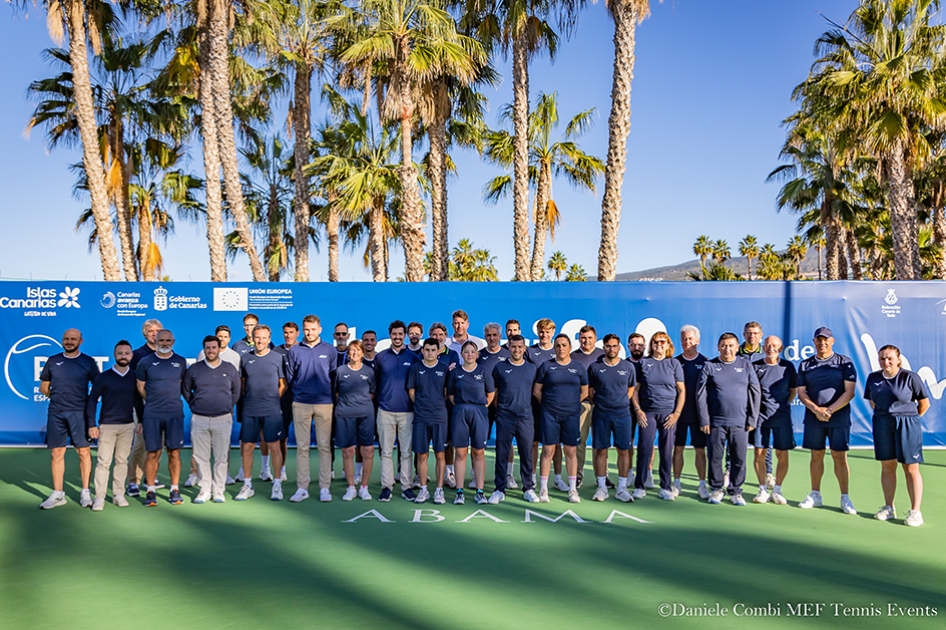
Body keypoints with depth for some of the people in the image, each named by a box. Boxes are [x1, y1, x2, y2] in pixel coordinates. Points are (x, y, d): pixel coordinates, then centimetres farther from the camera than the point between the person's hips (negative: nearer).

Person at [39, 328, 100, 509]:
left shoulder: (88, 362, 2)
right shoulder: (53, 361, 8)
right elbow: (43, 387, 17)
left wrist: (89, 401, -2)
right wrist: (57, 397, 7)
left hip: (80, 412, -2)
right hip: (56, 413, 2)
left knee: (83, 452, -1)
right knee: (57, 453, 5)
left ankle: (85, 492, 7)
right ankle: (57, 494, 13)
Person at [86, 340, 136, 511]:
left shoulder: (135, 377, 4)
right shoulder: (103, 377, -3)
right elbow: (92, 400, -2)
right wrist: (92, 424, -6)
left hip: (128, 425, 2)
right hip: (107, 425, -2)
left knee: (122, 460, 7)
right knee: (103, 461, -3)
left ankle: (118, 494, 15)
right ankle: (99, 497, 1)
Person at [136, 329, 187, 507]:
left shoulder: (181, 362, 7)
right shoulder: (146, 362, 2)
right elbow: (140, 388, 8)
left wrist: (170, 399, 10)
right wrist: (154, 402, 9)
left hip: (175, 414, 1)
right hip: (152, 415, -1)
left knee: (174, 452, 3)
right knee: (153, 453, 2)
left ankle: (175, 490, 12)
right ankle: (151, 491, 12)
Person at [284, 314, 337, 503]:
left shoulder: (330, 351, 4)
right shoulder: (294, 351, 4)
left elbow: (335, 377, 7)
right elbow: (289, 377, 9)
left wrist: (329, 393, 3)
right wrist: (299, 390, 7)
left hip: (324, 404, 0)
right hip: (301, 404, 1)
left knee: (325, 446, 2)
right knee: (302, 447, 4)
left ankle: (325, 487, 7)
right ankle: (301, 488, 10)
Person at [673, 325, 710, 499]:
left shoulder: (705, 362, 1)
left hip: (699, 413, -1)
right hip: (678, 412, 1)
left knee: (700, 450, 4)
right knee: (678, 448, 5)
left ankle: (702, 485, 13)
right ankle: (676, 483, 14)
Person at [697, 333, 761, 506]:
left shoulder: (746, 365, 7)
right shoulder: (709, 366, 4)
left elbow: (755, 393, 7)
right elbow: (701, 394, 1)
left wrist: (752, 419, 1)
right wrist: (704, 420, -4)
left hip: (740, 423, 1)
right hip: (715, 422, -1)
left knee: (739, 459, 4)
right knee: (715, 458, 4)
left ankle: (735, 491, 17)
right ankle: (716, 490, 18)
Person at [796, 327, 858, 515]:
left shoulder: (845, 363, 1)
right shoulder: (805, 365, 8)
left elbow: (849, 392, -5)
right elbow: (801, 393, 6)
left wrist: (829, 410, -14)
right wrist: (816, 410, -10)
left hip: (839, 418, -2)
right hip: (813, 418, 2)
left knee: (840, 456, 0)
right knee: (816, 456, 8)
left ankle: (845, 498, 9)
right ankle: (815, 495, 17)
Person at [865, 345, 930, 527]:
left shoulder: (910, 377, -9)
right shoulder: (873, 378, 4)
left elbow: (924, 404, -1)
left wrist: (909, 417, 6)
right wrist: (884, 415, 11)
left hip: (907, 425, -4)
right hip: (882, 425, 4)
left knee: (911, 469, 1)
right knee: (887, 467, 10)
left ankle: (915, 511, 7)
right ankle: (889, 508, 19)